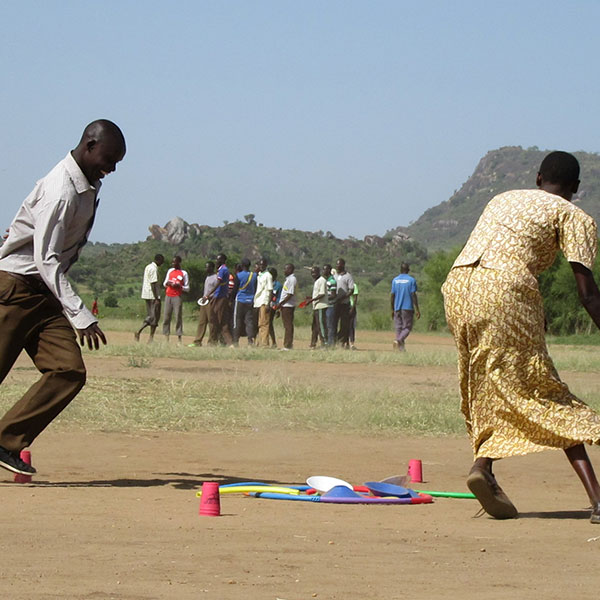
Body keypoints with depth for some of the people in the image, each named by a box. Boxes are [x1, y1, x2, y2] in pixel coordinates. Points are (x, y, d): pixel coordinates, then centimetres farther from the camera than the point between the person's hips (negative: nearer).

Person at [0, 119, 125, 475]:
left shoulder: (89, 186, 7)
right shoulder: (61, 191, -22)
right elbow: (46, 261, -27)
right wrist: (81, 317, -32)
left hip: (44, 293, 9)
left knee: (70, 371, -6)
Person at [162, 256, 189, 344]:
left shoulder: (184, 273, 1)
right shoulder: (170, 271, 15)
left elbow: (187, 288, 1)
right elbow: (164, 284, 21)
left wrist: (179, 286, -16)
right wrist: (167, 283, -2)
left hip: (177, 297, -5)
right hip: (168, 296, 5)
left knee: (178, 317, -8)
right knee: (167, 316, 1)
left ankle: (179, 338, -8)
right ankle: (166, 337, 2)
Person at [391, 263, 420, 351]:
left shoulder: (395, 280, 6)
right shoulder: (411, 280, -4)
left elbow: (392, 295, 5)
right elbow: (413, 295, -8)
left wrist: (392, 309, 13)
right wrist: (417, 309, -5)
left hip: (397, 308, 3)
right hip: (408, 307, -3)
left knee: (398, 327, 8)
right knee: (407, 327, 1)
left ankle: (401, 347, 1)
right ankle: (398, 340, -24)